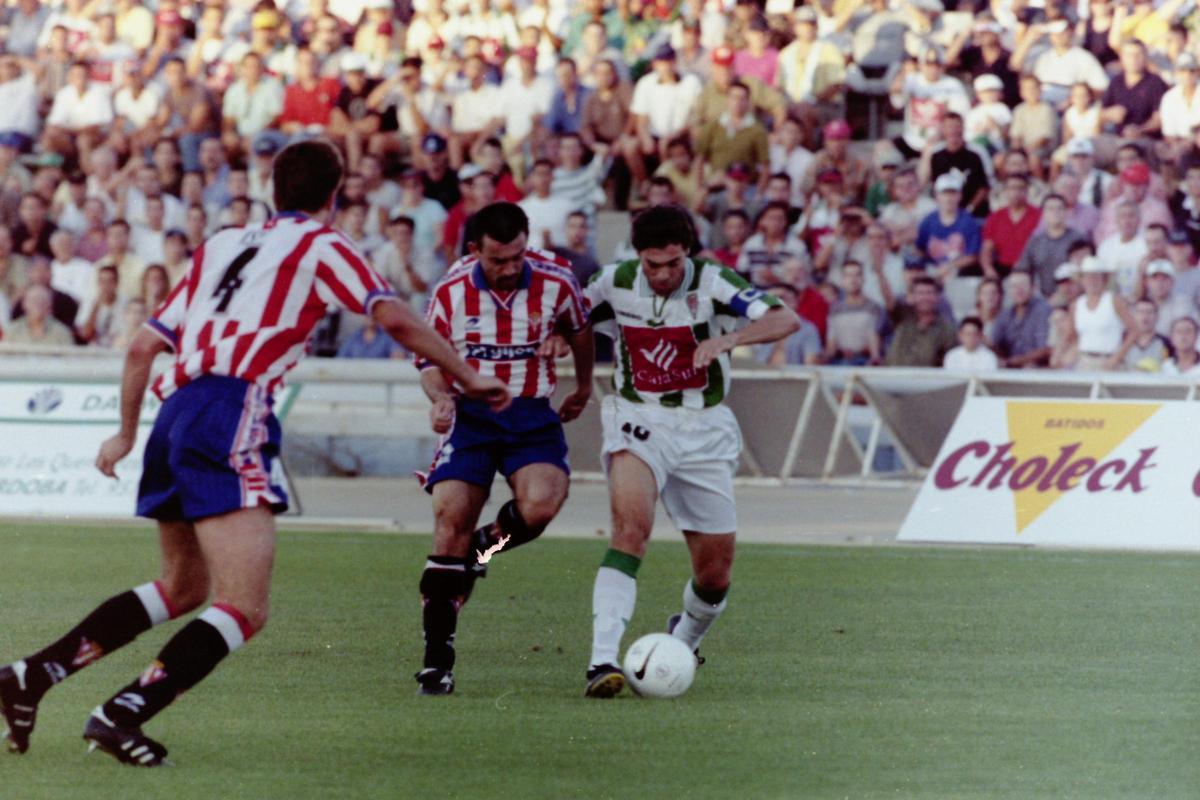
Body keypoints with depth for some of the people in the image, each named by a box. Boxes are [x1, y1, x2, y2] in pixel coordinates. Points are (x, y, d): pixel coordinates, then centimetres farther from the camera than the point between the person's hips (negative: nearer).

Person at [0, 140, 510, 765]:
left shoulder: (222, 244, 25)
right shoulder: (321, 245, 8)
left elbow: (143, 346, 25)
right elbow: (395, 319, -5)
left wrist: (127, 432, 37)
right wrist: (468, 378, 6)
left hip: (176, 411, 8)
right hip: (231, 415, -8)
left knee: (183, 587, 25)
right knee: (245, 610, -10)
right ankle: (122, 714, -22)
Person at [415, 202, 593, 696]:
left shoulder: (556, 283, -5)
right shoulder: (451, 292, -5)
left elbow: (578, 328, 16)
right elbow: (430, 359, 6)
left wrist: (584, 386, 27)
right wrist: (440, 396, -15)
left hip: (533, 416, 0)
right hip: (470, 414, 0)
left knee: (540, 505, -27)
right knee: (450, 523, -12)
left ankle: (484, 548, 9)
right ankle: (437, 658, -4)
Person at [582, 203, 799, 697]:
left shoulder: (710, 283, -11)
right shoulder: (615, 283, -4)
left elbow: (787, 321, -23)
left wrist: (729, 338, -39)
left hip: (704, 428, 1)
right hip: (639, 419, -1)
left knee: (715, 572, 6)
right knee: (632, 523, -30)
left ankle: (684, 639, 40)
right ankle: (603, 660, -36)